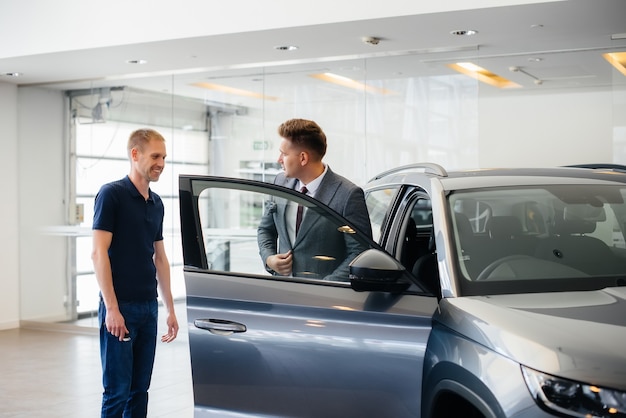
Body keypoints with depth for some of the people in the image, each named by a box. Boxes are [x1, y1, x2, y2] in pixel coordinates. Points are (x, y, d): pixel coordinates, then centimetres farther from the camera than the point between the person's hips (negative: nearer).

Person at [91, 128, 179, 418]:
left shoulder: (156, 203, 13)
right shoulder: (112, 194, -8)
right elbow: (98, 253, -13)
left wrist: (170, 309, 15)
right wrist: (111, 308, -18)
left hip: (148, 307, 7)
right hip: (120, 308, -7)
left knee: (140, 389, 10)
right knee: (117, 391, -3)